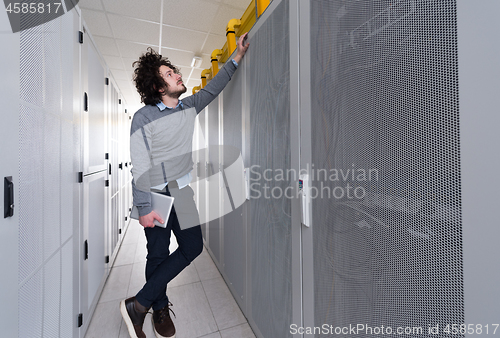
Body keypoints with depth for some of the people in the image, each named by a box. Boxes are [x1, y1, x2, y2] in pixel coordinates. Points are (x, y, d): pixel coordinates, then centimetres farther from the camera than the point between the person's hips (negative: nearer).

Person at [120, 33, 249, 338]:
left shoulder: (189, 107, 6)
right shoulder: (143, 118, -11)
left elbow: (213, 87, 17)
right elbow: (140, 167, -14)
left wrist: (238, 57, 17)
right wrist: (144, 208, -18)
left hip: (182, 192, 6)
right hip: (155, 196, -5)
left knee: (193, 247, 7)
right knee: (158, 255, 8)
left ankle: (139, 303, 25)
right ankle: (160, 309, 36)